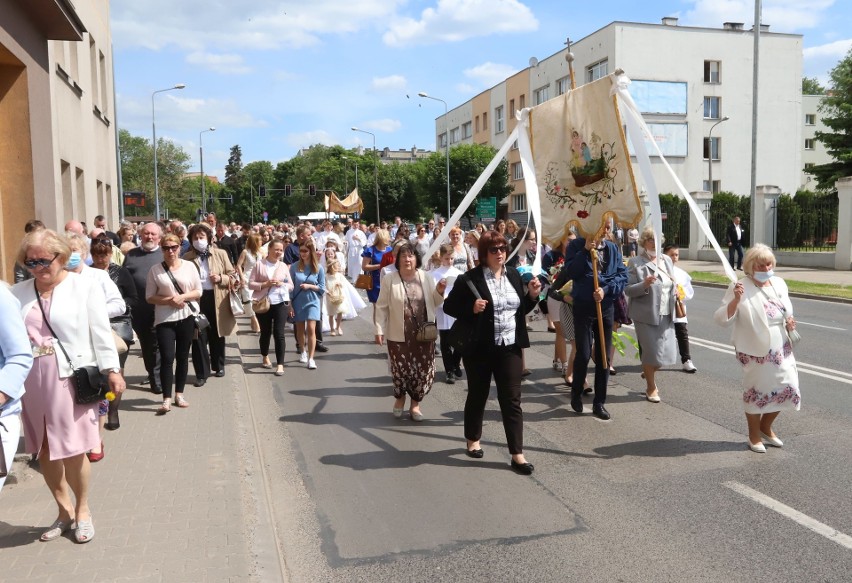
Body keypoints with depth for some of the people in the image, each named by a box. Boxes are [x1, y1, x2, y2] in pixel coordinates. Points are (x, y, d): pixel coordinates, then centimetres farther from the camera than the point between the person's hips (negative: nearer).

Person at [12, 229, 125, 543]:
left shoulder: (84, 286, -2)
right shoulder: (18, 293, 6)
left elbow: (100, 332, -3)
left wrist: (111, 370, -6)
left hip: (72, 379, -4)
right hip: (33, 382, 4)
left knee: (72, 449, 0)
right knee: (44, 450, 11)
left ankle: (82, 509, 23)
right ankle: (64, 510, 29)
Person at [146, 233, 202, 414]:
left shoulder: (189, 266, 2)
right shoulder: (155, 270, -1)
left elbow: (198, 291, 3)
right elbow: (149, 297, 0)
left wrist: (182, 297, -14)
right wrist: (168, 300, -15)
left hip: (187, 317, 2)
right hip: (165, 319, -2)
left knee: (182, 357, 9)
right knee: (167, 357, -9)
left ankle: (179, 394, 21)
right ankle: (166, 399, -5)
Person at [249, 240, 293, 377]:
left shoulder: (283, 266, 7)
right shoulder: (259, 264, -1)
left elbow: (291, 286, 10)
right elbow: (251, 283, -3)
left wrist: (282, 284, -10)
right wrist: (265, 284, -17)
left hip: (281, 303, 1)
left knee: (279, 333, -6)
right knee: (265, 332, 12)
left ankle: (280, 364, -2)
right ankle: (265, 358, 36)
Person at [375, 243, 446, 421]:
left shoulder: (426, 278, 2)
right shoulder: (390, 279, -5)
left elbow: (434, 303, 11)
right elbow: (382, 307, -3)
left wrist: (439, 292, -9)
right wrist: (379, 330, -6)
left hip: (423, 333, 2)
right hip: (399, 334, -2)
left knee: (423, 369, 4)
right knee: (400, 369, 5)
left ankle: (415, 403, 23)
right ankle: (400, 397, 33)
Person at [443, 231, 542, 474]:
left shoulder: (514, 275, 6)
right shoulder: (470, 278, -9)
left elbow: (521, 309, 14)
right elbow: (449, 306, -6)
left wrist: (532, 295, -4)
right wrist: (472, 308, -21)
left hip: (509, 347, 3)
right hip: (480, 347, -3)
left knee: (512, 400, 3)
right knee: (478, 395, 14)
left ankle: (517, 454, 8)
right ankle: (473, 439, 36)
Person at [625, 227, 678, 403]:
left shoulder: (667, 260, 12)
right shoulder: (635, 263, -7)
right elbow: (628, 290, -10)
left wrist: (675, 290, 4)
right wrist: (644, 285, -26)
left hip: (666, 315, 6)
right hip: (646, 315, -6)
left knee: (667, 352, 4)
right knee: (651, 352, 0)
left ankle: (649, 372, 35)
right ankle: (651, 387, 22)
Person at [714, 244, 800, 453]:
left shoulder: (779, 283, 4)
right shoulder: (739, 288, -16)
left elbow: (786, 312, 19)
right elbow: (721, 319, -19)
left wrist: (790, 323, -3)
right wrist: (736, 300, -33)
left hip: (781, 348, 6)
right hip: (755, 351, -6)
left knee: (787, 388, 10)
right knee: (756, 391, 6)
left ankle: (766, 427, 34)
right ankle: (754, 435, 29)